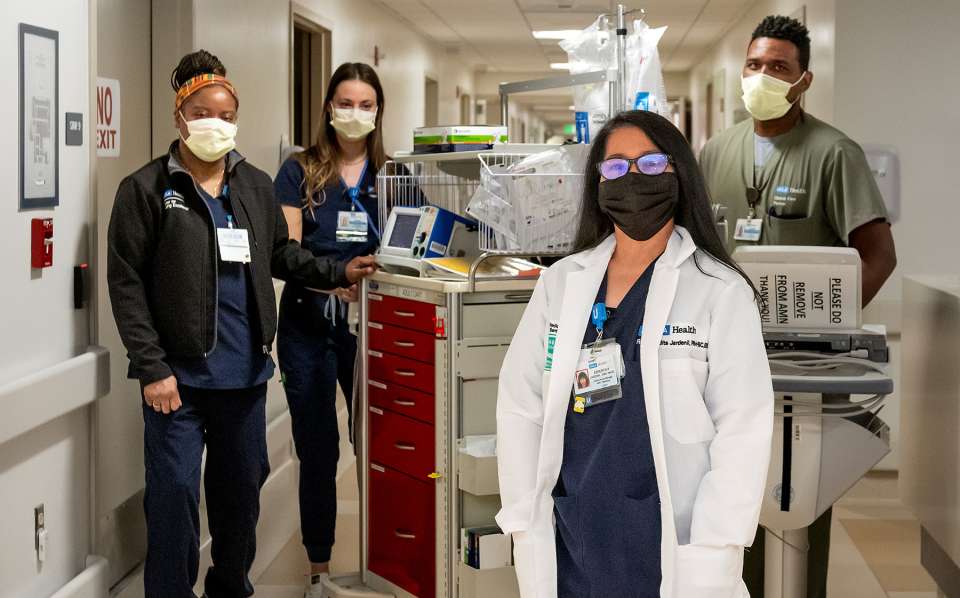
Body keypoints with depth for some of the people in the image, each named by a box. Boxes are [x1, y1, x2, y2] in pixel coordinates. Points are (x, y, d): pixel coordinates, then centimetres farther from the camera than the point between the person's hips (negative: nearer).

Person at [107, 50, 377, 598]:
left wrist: (339, 272, 5)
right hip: (179, 374, -5)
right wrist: (152, 368, -13)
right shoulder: (147, 190, -5)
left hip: (245, 371, 5)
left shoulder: (256, 186, 10)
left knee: (242, 488, 15)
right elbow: (127, 284, -7)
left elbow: (282, 254, 20)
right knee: (175, 493, -4)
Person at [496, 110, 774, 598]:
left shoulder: (721, 292, -5)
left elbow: (743, 432, -9)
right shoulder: (561, 283, 6)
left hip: (669, 552, -3)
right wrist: (527, 531, -2)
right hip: (570, 549, 3)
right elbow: (521, 408, 5)